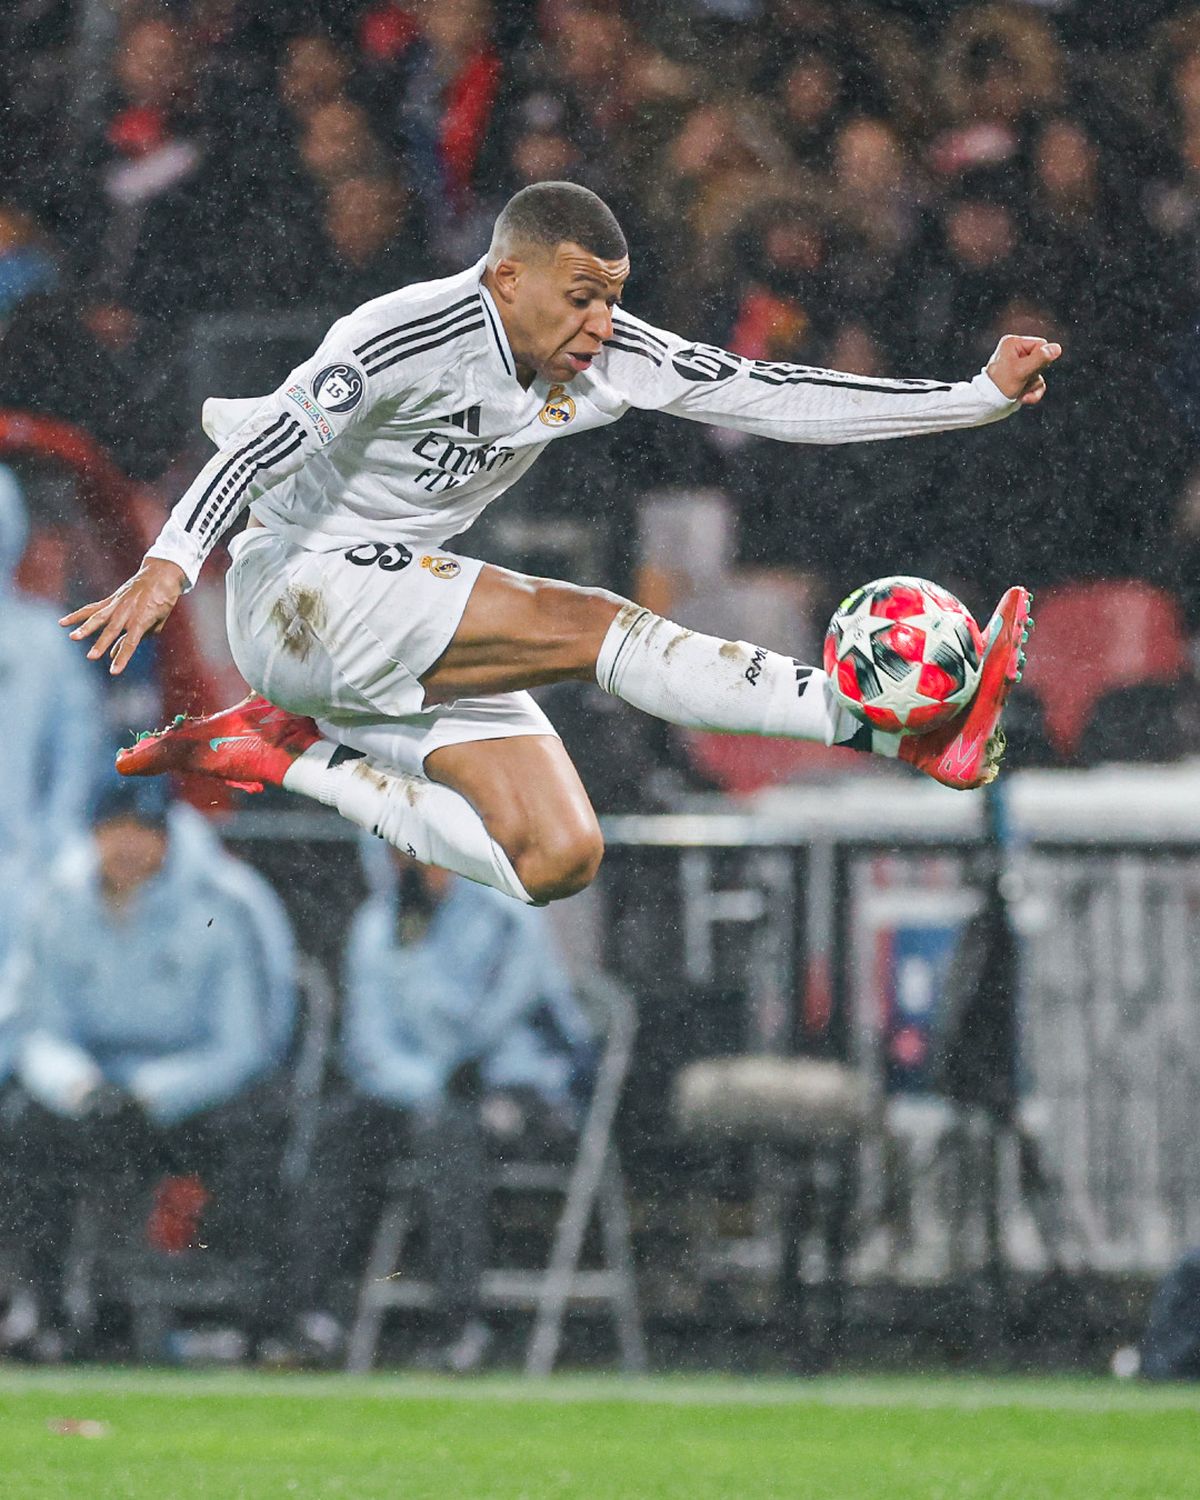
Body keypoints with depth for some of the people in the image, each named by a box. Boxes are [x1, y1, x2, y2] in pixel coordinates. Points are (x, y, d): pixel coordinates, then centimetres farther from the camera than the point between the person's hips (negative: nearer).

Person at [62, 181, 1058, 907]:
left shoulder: (607, 355, -2)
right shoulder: (411, 340, -22)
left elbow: (771, 397, -2)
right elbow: (273, 438, -34)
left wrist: (982, 397, -9)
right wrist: (171, 564, -51)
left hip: (420, 641, 9)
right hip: (301, 587, -8)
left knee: (556, 864, -5)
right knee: (586, 623, -25)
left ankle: (294, 755, 3)